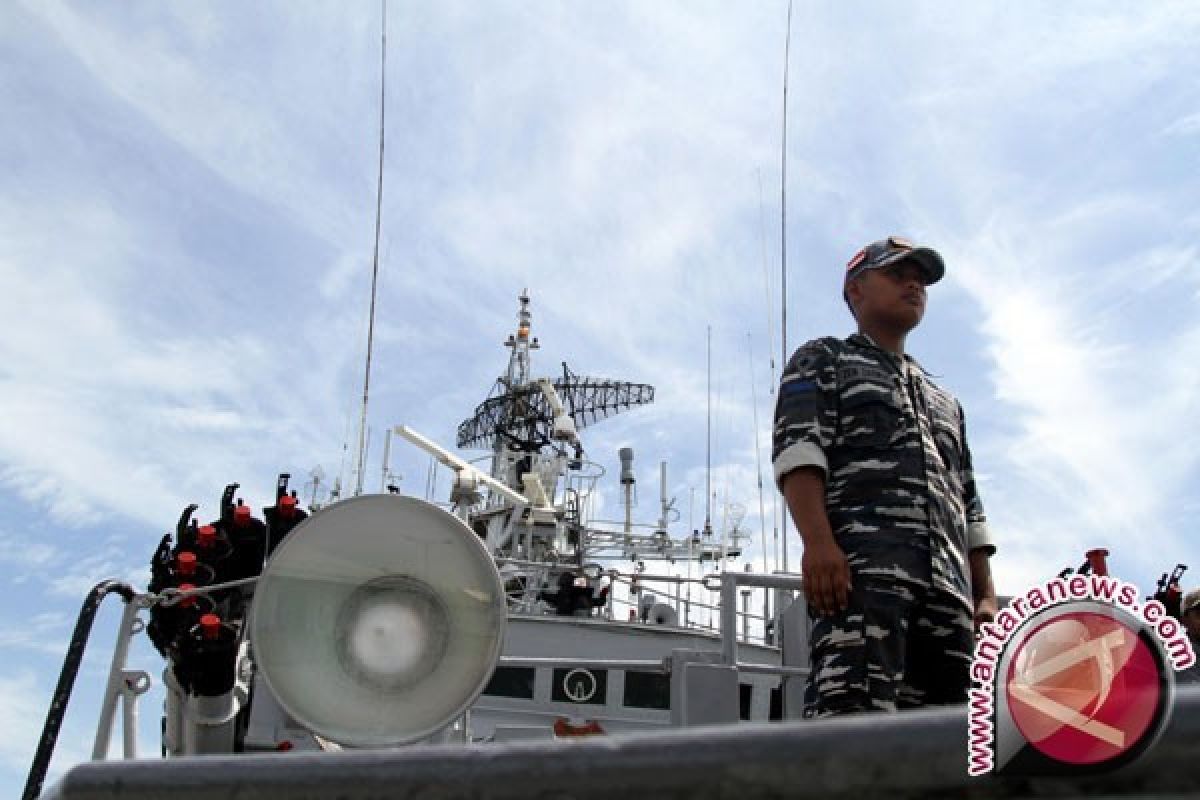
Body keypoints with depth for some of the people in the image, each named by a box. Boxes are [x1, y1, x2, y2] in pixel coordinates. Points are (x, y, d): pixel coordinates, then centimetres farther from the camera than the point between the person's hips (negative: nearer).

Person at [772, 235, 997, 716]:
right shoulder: (823, 360, 18)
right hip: (862, 567, -6)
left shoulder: (943, 401, 37)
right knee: (852, 716, -24)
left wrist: (986, 596, 16)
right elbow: (798, 449, 0)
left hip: (950, 586, 6)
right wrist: (818, 542, -17)